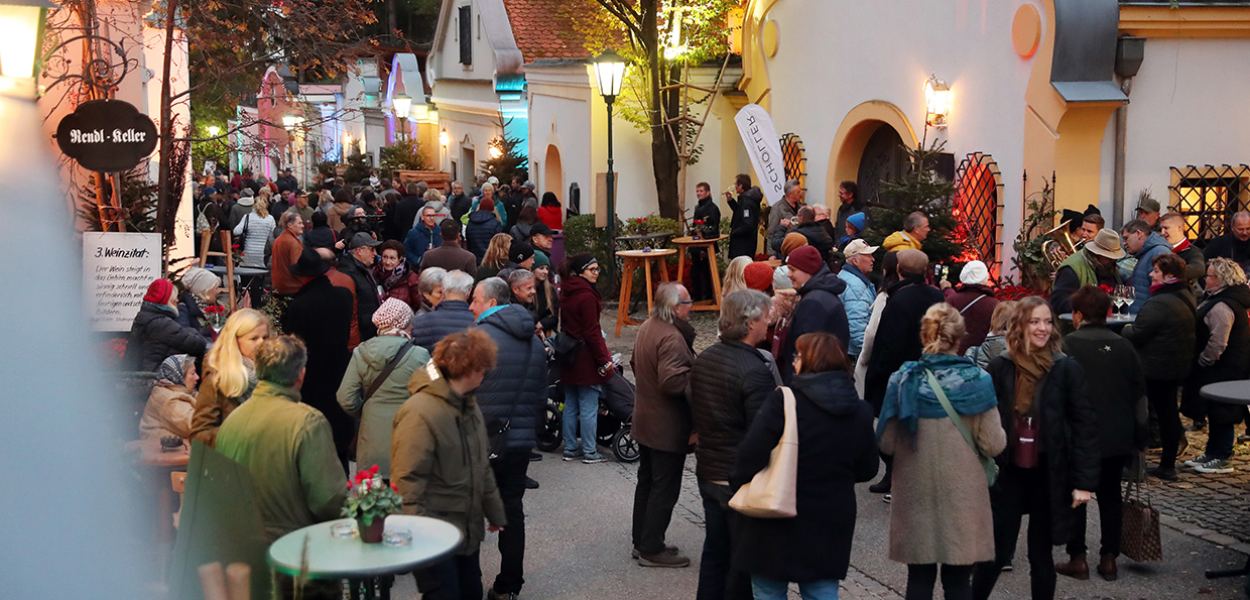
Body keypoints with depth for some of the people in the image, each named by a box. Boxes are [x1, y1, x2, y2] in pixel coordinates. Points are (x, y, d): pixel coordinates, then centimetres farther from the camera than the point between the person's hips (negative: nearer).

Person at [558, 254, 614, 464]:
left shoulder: (566, 293, 8)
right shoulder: (587, 296, -18)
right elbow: (592, 333, -18)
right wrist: (605, 361, -13)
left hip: (569, 357, 9)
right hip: (586, 358, -8)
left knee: (570, 406, 14)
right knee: (589, 407, 0)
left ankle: (570, 448, 21)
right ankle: (589, 452, 6)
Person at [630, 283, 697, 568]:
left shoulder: (647, 328, 8)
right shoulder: (671, 338, -25)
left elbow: (635, 364, 20)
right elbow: (672, 381, -33)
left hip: (645, 421, 10)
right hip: (668, 427, -10)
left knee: (646, 481, 18)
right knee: (665, 488, 0)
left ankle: (641, 542, 27)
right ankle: (651, 549, 7)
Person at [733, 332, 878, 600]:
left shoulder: (783, 401, -16)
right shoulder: (860, 412, 1)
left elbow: (751, 455, -19)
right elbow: (867, 470, 10)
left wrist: (739, 484, -2)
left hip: (778, 519, -4)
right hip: (831, 523, 5)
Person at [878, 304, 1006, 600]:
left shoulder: (903, 381, -8)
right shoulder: (978, 381, -9)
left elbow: (886, 444, -5)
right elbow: (994, 445, -9)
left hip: (915, 494, 1)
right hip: (963, 495, 0)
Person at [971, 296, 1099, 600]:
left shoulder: (1067, 368, -6)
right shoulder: (1000, 367, -4)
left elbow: (1085, 426, -5)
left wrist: (1084, 481, -9)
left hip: (1049, 475, 0)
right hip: (1007, 473, 1)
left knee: (1041, 554, 11)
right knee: (996, 552, 4)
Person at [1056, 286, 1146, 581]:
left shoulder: (1067, 345, -12)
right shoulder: (1123, 346, 3)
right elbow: (1140, 394, 7)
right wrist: (1139, 438, 14)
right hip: (1118, 437, 4)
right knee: (1110, 494, 15)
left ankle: (1077, 559, 8)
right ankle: (1109, 559, 17)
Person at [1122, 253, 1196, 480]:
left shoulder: (1158, 304, -23)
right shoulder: (1187, 298, 9)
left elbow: (1135, 335, -23)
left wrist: (1126, 328, 1)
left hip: (1154, 368, -9)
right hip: (1179, 365, 9)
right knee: (1168, 412, 13)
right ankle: (1168, 465, 19)